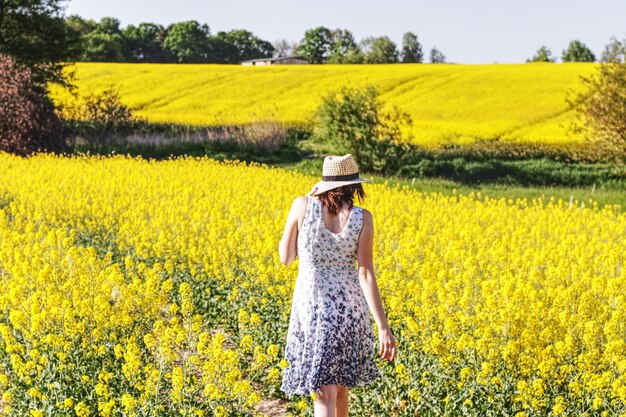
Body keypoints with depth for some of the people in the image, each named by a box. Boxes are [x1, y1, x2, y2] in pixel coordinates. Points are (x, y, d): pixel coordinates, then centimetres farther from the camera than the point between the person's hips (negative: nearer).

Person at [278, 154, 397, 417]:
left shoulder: (303, 205, -7)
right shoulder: (362, 218, -7)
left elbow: (285, 258, 4)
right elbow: (366, 273, -12)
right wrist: (383, 327, -11)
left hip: (313, 308, -2)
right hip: (350, 308, 2)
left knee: (325, 393, -5)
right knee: (341, 385, 22)